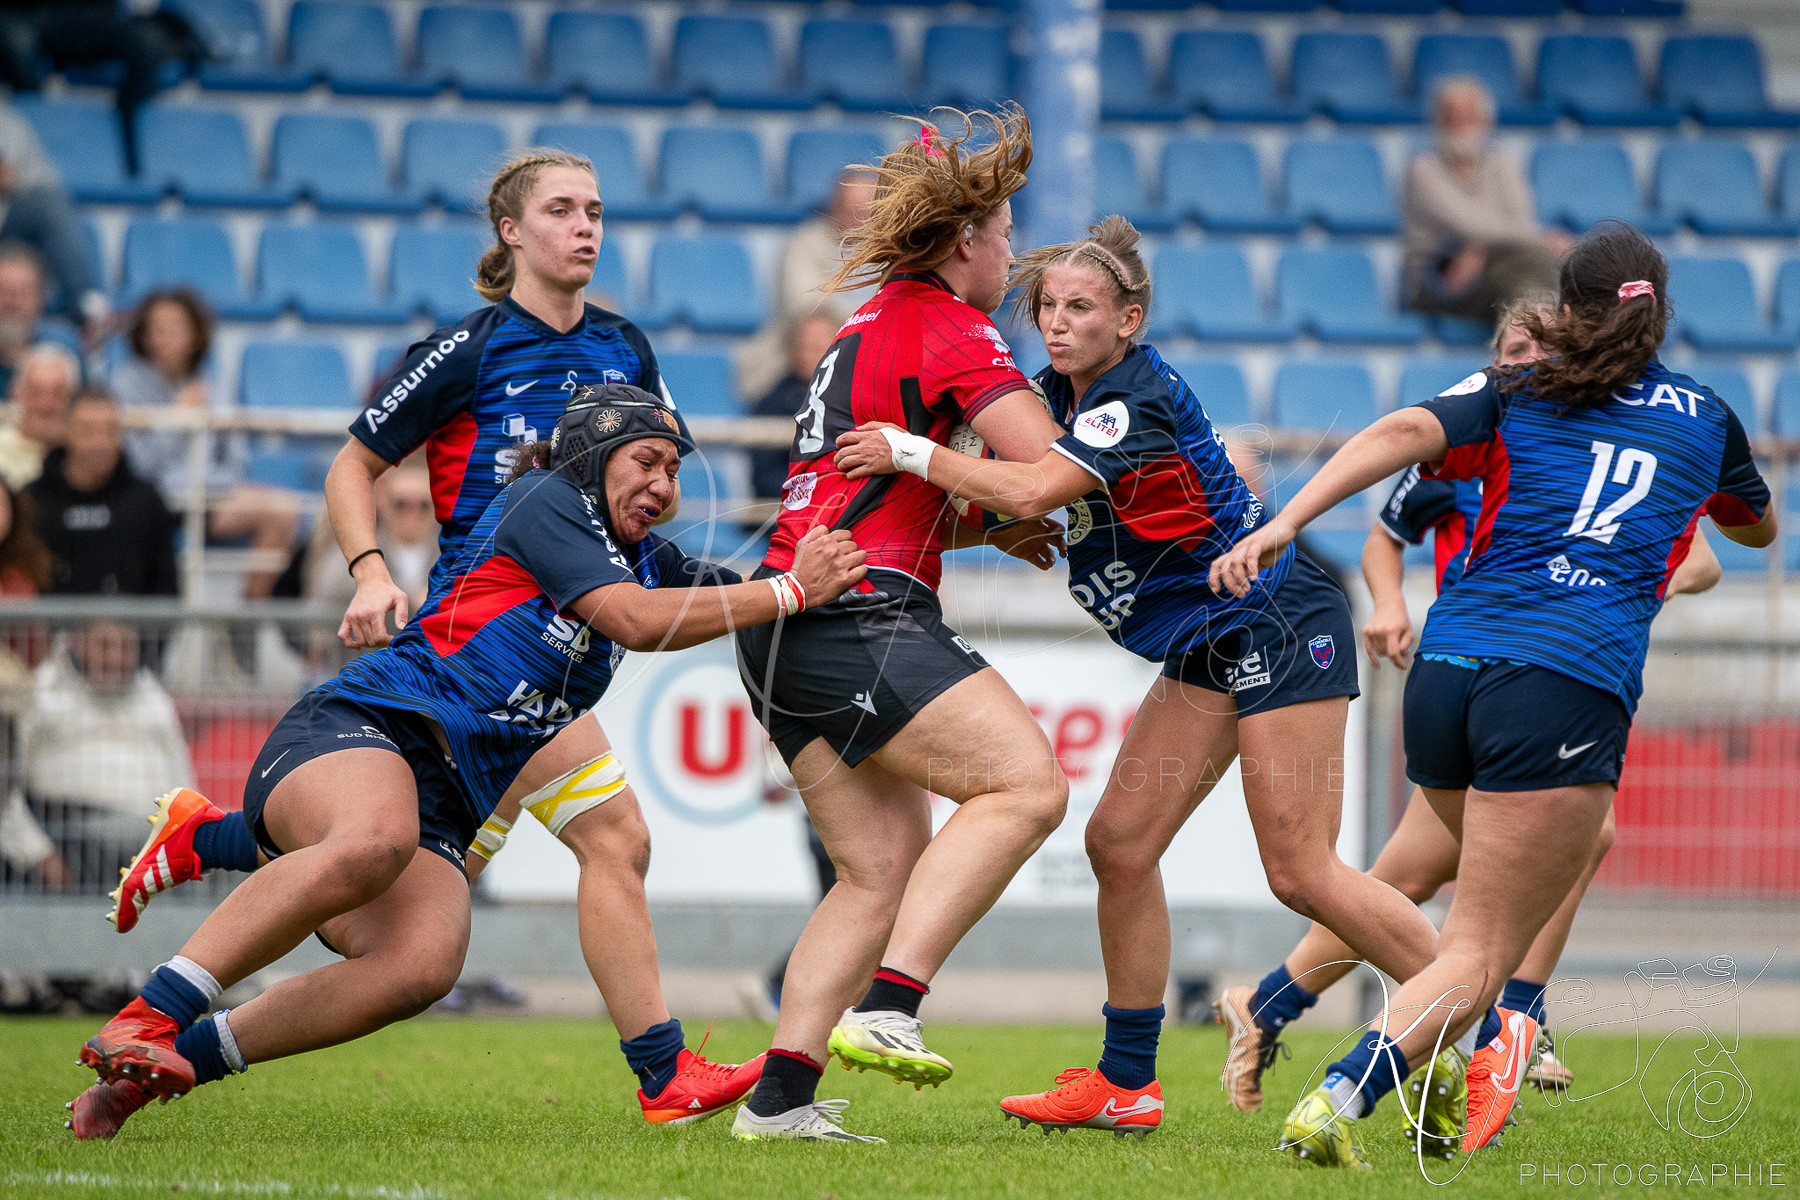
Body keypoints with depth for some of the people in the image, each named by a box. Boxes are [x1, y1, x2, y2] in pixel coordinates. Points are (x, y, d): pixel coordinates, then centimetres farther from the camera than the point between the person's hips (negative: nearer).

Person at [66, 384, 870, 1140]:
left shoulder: (645, 561, 26)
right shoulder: (542, 500, 1)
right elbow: (634, 619, -10)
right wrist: (788, 592, -7)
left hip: (441, 810, 7)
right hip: (353, 732, -7)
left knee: (421, 966, -27)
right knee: (375, 839, -43)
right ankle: (149, 1020, -39)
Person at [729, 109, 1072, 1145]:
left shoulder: (874, 326, 25)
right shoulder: (947, 325, -4)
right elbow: (1047, 464, -15)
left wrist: (992, 526, 19)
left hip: (789, 625, 10)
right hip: (860, 617, -10)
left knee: (884, 869, 6)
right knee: (1025, 781, -17)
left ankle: (780, 1097, -3)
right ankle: (885, 1010, -25)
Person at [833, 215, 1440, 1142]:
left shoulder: (1135, 400, -21)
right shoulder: (1060, 390, 6)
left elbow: (1029, 491, -33)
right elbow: (1000, 490, 20)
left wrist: (909, 454, -25)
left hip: (1276, 625, -9)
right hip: (1207, 647, 9)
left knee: (1302, 874, -12)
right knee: (1121, 843, 2)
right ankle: (1126, 1085, 9)